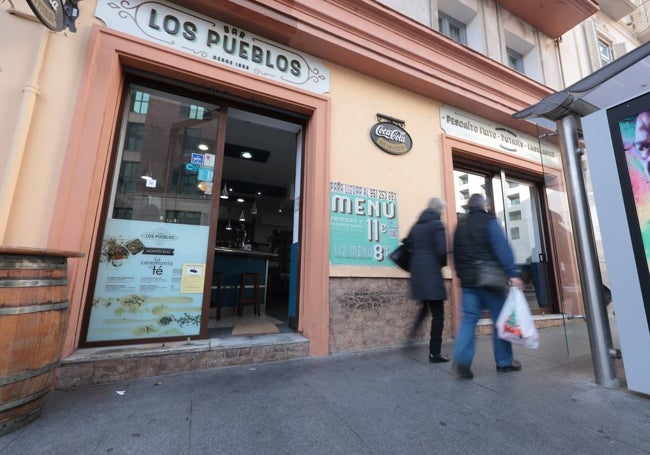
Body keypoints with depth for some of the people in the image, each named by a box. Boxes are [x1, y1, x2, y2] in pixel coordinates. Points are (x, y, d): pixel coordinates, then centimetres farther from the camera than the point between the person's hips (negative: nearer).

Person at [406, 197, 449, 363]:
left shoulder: (415, 226, 12)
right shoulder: (437, 224, -6)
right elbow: (442, 250, -15)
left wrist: (414, 267, 14)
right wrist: (443, 263, 4)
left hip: (417, 273, 6)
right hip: (432, 273, -6)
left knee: (425, 307, 25)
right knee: (437, 314, 5)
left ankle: (412, 336, 15)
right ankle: (434, 353, 11)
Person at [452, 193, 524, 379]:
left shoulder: (460, 226, 12)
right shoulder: (489, 221, -3)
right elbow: (502, 248, -14)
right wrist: (512, 273, -16)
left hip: (468, 281, 4)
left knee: (468, 319, 4)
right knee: (500, 320, 10)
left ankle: (461, 359, -7)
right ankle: (504, 362, 21)